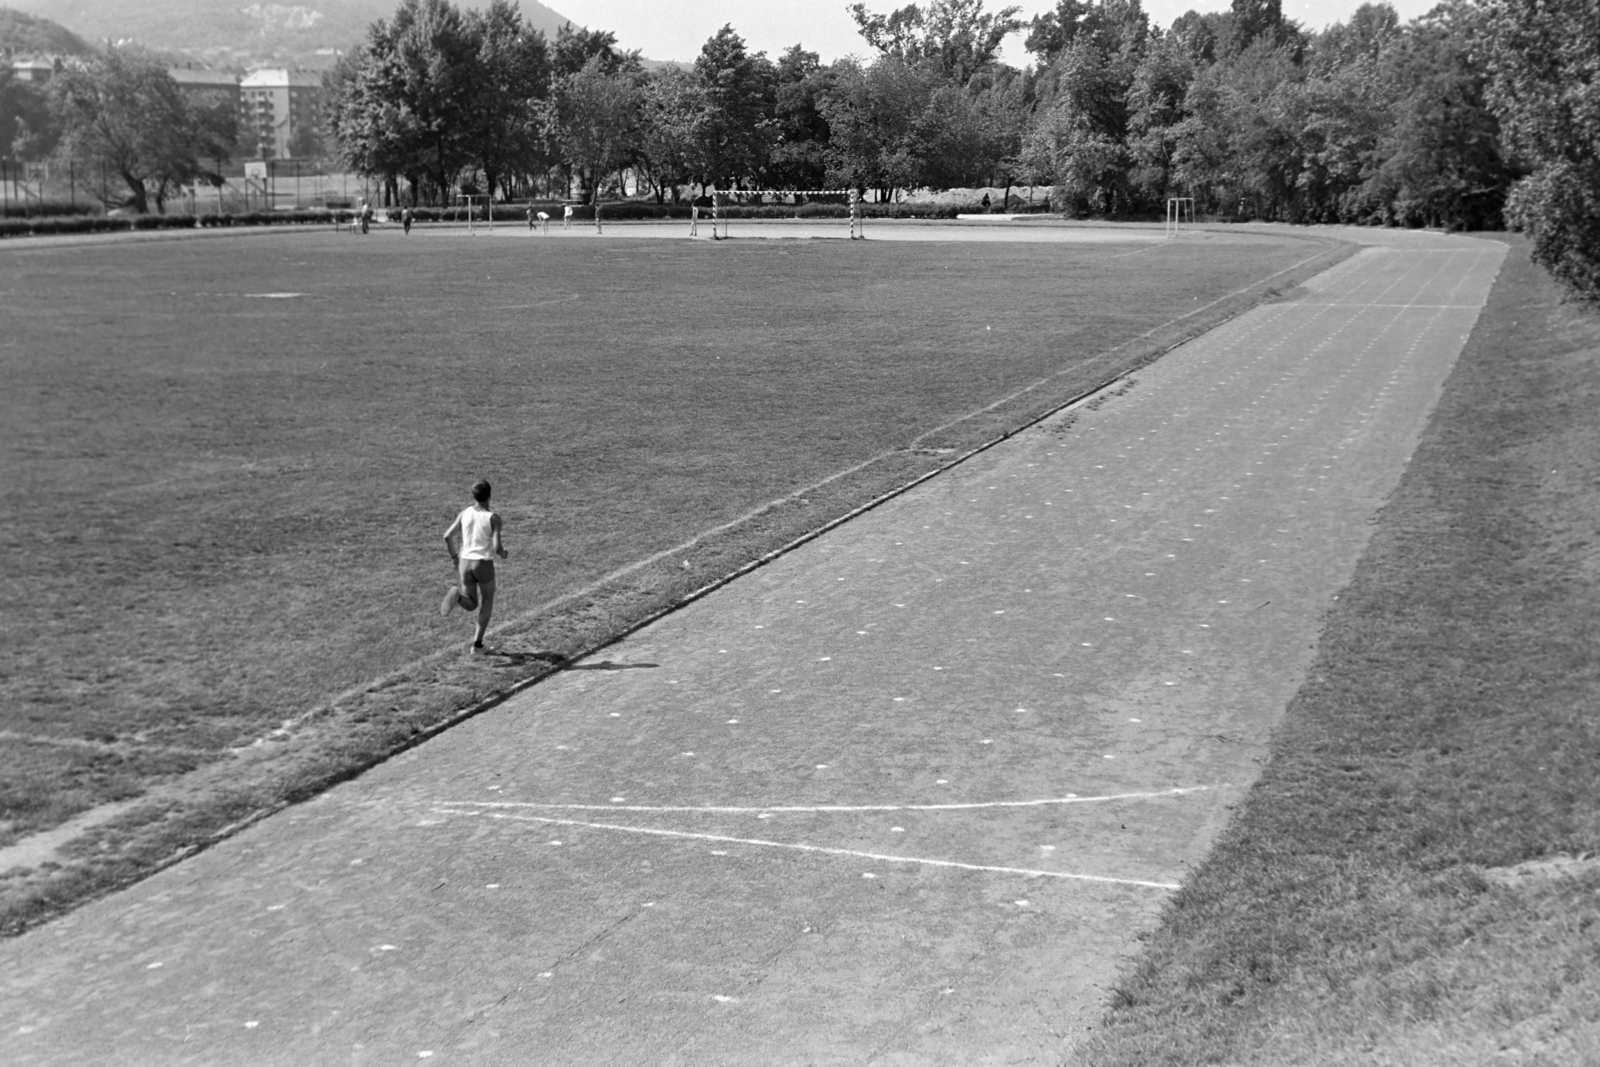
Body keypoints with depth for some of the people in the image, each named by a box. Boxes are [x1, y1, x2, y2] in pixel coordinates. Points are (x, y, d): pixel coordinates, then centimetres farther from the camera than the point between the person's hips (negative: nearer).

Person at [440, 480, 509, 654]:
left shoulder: (464, 513, 2)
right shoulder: (493, 518, -10)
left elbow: (447, 537, 0)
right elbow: (496, 547, -17)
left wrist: (453, 556, 16)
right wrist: (503, 554, 7)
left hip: (465, 563, 3)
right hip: (484, 565, -3)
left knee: (472, 605, 19)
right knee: (487, 600, 23)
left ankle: (458, 596, -19)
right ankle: (477, 643, 15)